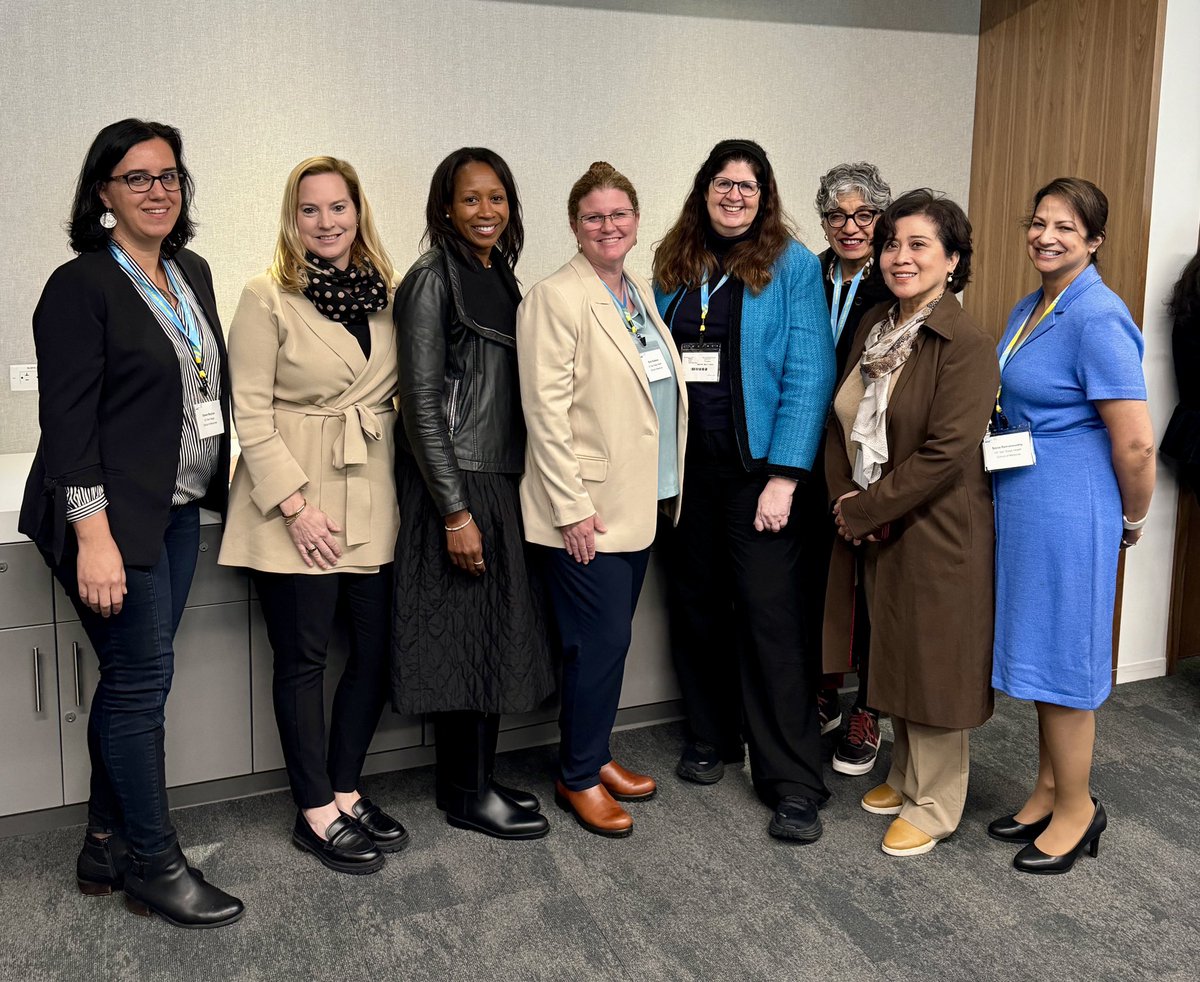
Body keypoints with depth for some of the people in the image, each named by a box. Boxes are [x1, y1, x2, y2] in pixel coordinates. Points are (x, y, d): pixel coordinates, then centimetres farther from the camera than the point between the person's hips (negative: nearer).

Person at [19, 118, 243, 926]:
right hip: (117, 518, -7)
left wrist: (223, 471, 14)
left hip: (178, 512, 7)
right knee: (142, 681, -1)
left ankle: (107, 847, 27)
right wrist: (93, 537, -20)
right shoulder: (81, 287, -11)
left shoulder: (193, 274, 12)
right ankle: (154, 865, 13)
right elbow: (68, 420, -15)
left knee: (133, 680, 13)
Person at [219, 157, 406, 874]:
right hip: (298, 507, -5)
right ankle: (316, 811, 18)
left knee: (378, 648, 8)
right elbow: (251, 413, -9)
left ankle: (346, 789, 27)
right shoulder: (268, 298, -5)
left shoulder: (388, 295, 9)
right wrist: (295, 504, -15)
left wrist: (405, 479, 6)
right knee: (304, 659, 5)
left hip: (374, 503, 5)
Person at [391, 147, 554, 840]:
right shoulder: (432, 282, -9)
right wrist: (455, 511, -18)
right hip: (455, 484, -8)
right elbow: (421, 404, -14)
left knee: (499, 636, 11)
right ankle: (465, 794, 14)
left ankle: (480, 778, 24)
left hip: (504, 482, 8)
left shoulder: (503, 279, 14)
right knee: (465, 637, 0)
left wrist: (513, 488, 15)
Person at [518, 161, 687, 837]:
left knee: (612, 637, 16)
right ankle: (579, 779, 16)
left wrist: (666, 489, 16)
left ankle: (598, 755, 31)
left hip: (638, 503, 8)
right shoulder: (556, 299, -12)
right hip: (587, 510, -8)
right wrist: (572, 507, -19)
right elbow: (546, 412, -17)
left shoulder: (641, 293, 13)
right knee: (601, 641, -1)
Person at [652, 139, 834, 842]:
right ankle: (713, 738, 30)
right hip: (686, 467, 5)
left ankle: (794, 783, 4)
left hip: (756, 467, -4)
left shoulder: (792, 267, -3)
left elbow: (809, 374, -9)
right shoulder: (675, 267, 11)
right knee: (697, 605, 12)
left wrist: (784, 475, -16)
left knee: (770, 615, -5)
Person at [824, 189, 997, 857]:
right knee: (896, 657, 19)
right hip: (874, 529, 7)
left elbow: (947, 452, -22)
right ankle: (906, 776, 39)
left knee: (934, 666, 6)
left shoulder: (967, 344, -17)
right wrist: (846, 497, -6)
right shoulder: (875, 326, 7)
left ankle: (934, 806, 23)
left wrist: (864, 509, -16)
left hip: (938, 534, -7)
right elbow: (841, 420, 9)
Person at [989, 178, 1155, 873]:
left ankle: (1077, 808, 21)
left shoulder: (1097, 318, -19)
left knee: (1062, 656, 3)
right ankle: (1050, 791, 33)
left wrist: (1133, 520, -6)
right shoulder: (1030, 309, 10)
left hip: (1070, 513, -9)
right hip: (1023, 504, 9)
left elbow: (1136, 443, -20)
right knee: (1041, 651, 17)